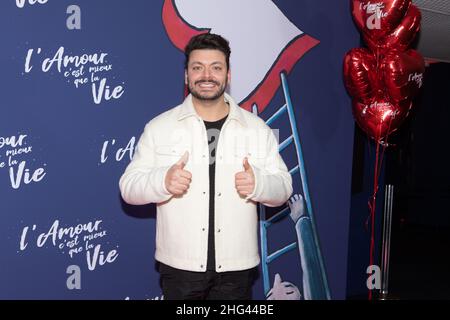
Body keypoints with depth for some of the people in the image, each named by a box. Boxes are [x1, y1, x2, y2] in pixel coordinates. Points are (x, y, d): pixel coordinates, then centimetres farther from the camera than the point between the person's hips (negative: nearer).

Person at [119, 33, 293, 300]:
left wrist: (258, 183, -19)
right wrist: (163, 181, -23)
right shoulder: (159, 127, -1)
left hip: (236, 266, 1)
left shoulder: (257, 129, 2)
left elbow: (283, 188, 3)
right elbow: (129, 187, -2)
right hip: (180, 265, 0)